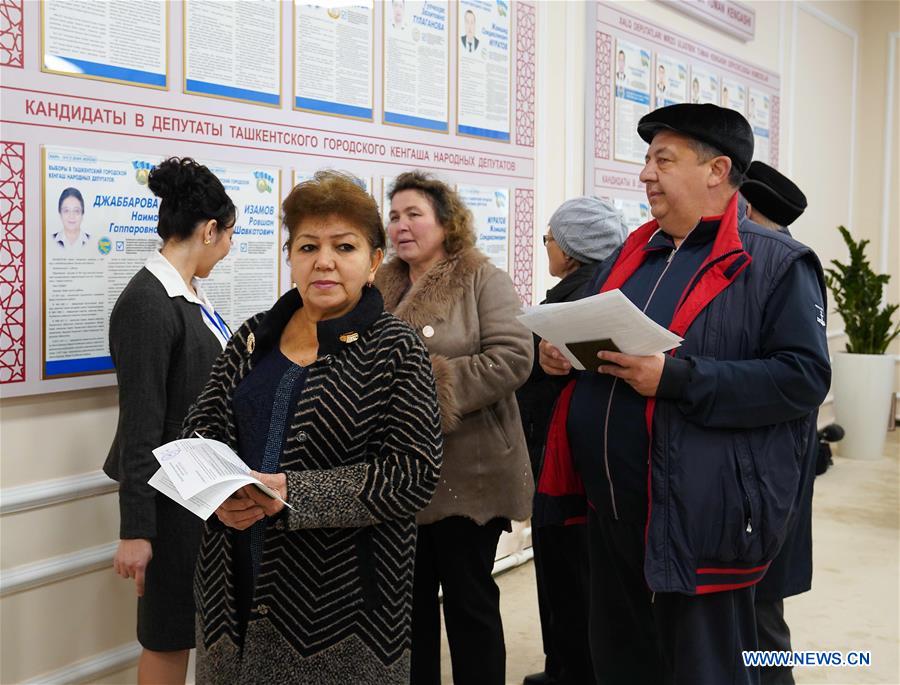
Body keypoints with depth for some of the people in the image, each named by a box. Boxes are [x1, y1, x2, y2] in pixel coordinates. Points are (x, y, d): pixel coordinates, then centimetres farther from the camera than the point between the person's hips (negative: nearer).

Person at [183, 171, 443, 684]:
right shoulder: (255, 337, 7)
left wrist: (292, 491, -22)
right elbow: (203, 427, 10)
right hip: (238, 580, 4)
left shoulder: (395, 350, -7)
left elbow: (415, 473, -15)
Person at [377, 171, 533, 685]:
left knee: (469, 598, 6)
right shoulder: (383, 288, 12)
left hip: (466, 472, -5)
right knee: (411, 598, 15)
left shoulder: (483, 281, -5)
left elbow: (513, 358, -17)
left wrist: (432, 388, -21)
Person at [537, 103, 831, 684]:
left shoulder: (776, 263, -8)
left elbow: (804, 376, -18)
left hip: (701, 514, -7)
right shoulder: (631, 256, 14)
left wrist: (678, 378, -24)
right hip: (612, 505, 7)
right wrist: (560, 353, 0)